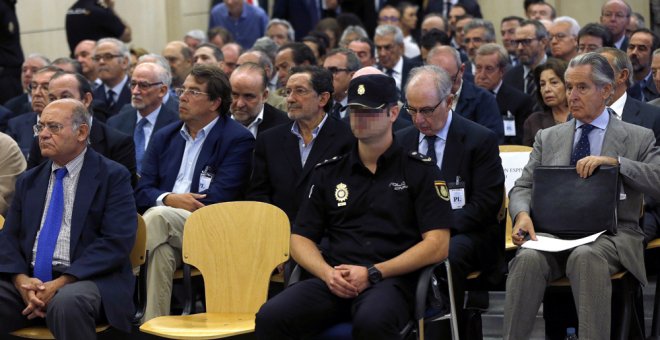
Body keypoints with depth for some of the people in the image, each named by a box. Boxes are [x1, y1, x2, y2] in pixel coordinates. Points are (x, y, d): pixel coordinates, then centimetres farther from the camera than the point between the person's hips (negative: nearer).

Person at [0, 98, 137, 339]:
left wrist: (61, 283, -17)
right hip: (29, 279, 4)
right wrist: (22, 280, -10)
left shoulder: (112, 176, 2)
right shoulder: (29, 181, 20)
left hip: (85, 277, -4)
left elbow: (116, 242, -9)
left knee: (66, 303, -37)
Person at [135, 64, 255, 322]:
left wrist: (164, 206, -7)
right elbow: (142, 192, 12)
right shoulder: (164, 137, 20)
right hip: (166, 231, 4)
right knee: (160, 250, -32)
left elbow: (218, 199, -9)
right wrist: (168, 199, -12)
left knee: (157, 218, -33)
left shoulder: (238, 139, 1)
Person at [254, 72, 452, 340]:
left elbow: (437, 246, 0)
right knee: (270, 317, -27)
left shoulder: (420, 170, 9)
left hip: (390, 280, -3)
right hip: (335, 282, 3)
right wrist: (328, 273, -5)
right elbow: (300, 239, 18)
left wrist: (373, 273, -10)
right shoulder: (329, 173, 20)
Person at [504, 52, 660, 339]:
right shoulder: (548, 138, 19)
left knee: (585, 257, -38)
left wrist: (615, 161, -16)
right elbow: (523, 187, 13)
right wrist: (522, 214, -10)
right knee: (528, 258, -32)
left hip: (610, 236, -2)